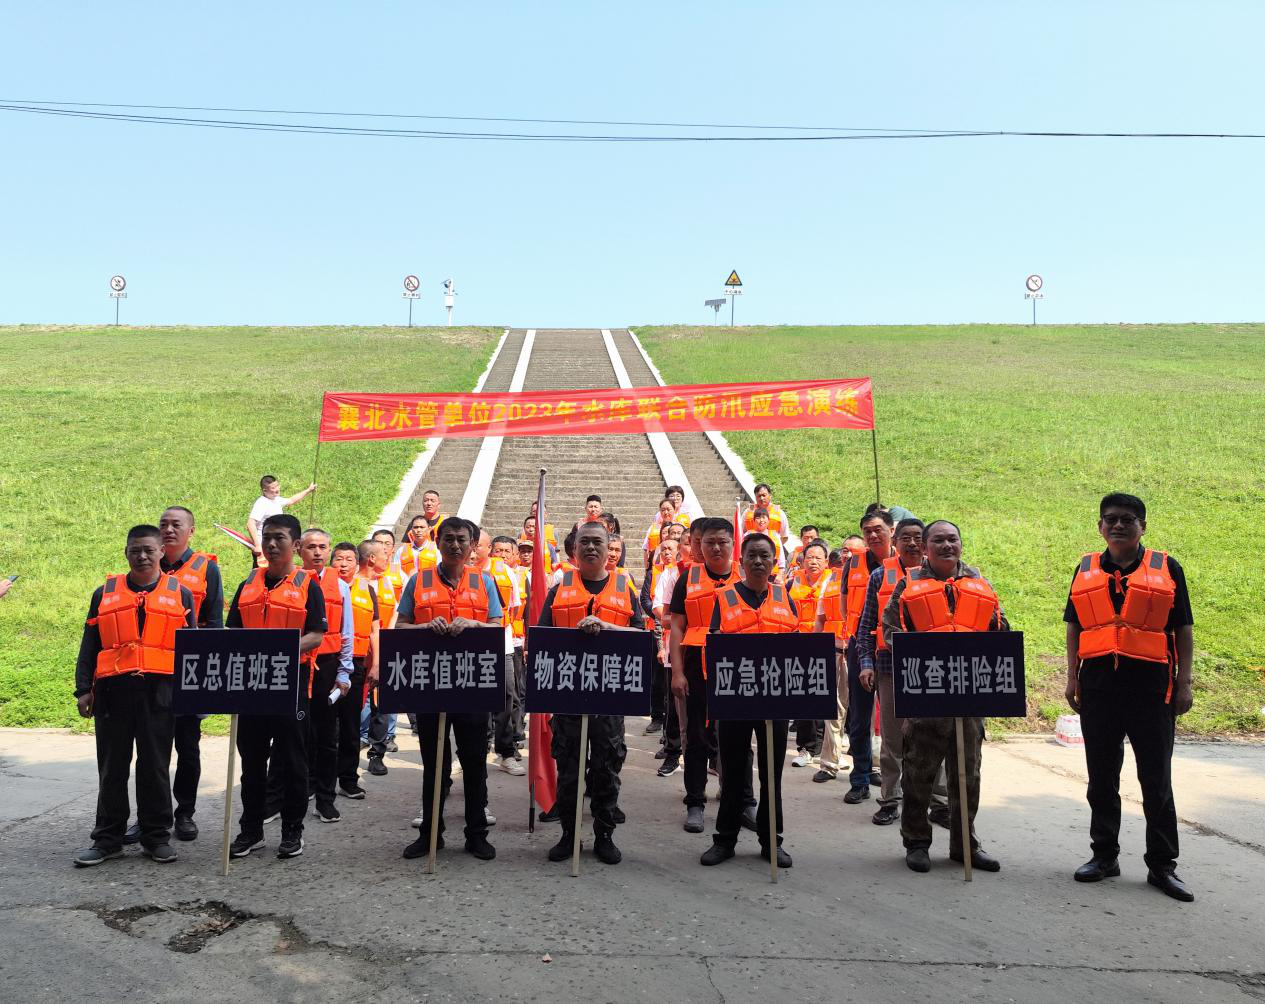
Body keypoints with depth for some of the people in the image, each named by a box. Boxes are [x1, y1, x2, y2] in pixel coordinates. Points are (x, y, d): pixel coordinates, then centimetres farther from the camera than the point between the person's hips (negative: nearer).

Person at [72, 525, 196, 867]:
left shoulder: (180, 594, 7)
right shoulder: (105, 593, 11)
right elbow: (89, 647, 11)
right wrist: (83, 689, 3)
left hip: (159, 692, -1)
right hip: (113, 691, 1)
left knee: (155, 766, 6)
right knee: (112, 768, 8)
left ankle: (156, 836, 16)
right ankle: (107, 839, 18)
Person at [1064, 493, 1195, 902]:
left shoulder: (1166, 568, 4)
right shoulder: (1085, 570, 10)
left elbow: (1183, 629, 4)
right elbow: (1074, 627, 13)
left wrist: (1184, 683, -1)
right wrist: (1072, 677, 7)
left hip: (1151, 686, -2)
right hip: (1098, 685, 3)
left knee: (1156, 779, 3)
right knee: (1101, 777, 11)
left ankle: (1162, 864, 13)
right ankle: (1104, 855, 23)